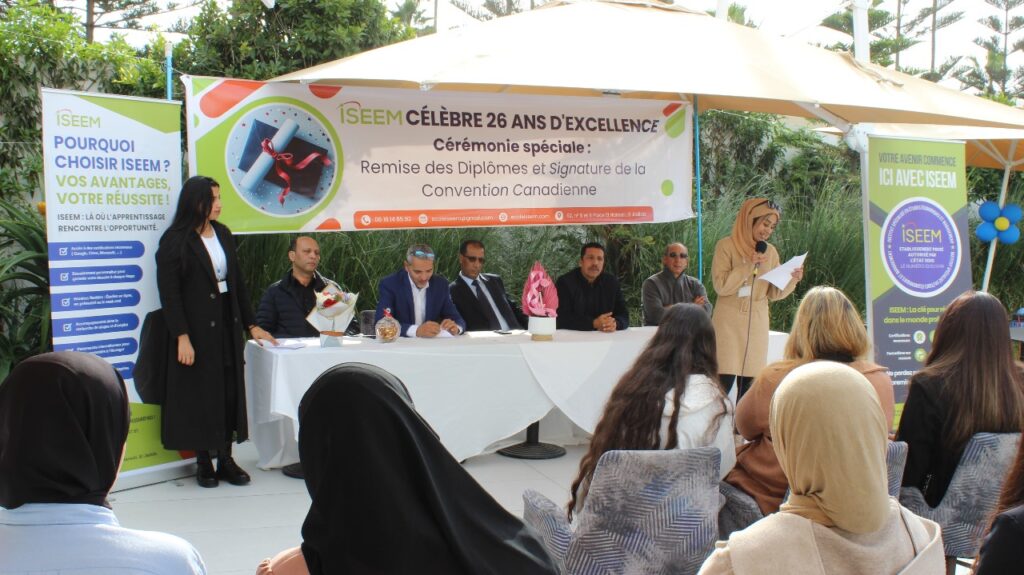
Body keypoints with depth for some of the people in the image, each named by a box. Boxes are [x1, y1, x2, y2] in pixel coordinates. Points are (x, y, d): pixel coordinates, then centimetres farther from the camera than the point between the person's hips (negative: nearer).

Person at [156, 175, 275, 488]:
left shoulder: (223, 234, 10)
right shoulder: (175, 241, -8)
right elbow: (169, 293, -11)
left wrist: (251, 325, 12)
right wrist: (182, 337, -17)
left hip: (227, 326, 6)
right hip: (197, 330, -6)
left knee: (230, 392, 6)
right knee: (200, 395, 2)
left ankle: (226, 459, 15)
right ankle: (204, 462, 14)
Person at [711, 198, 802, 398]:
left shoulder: (770, 252, 11)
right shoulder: (726, 246, -2)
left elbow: (773, 293, 10)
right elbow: (721, 285, -11)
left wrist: (792, 280, -8)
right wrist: (749, 266, -17)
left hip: (757, 324, 4)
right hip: (729, 322, -4)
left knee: (749, 383, 1)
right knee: (725, 380, -11)